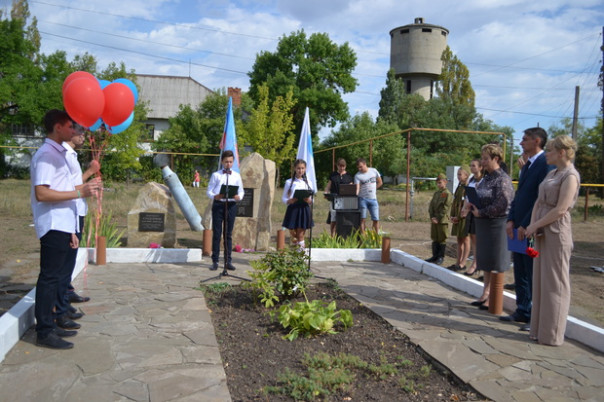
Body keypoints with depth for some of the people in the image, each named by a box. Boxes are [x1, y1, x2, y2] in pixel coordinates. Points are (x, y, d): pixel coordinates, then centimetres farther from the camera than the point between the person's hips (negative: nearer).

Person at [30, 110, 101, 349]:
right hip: (54, 227, -10)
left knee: (54, 277, 14)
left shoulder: (58, 153, 17)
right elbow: (41, 193, -22)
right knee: (49, 277, -4)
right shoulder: (46, 155, -12)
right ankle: (44, 332, 4)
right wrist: (80, 192, -23)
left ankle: (49, 325, 24)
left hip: (62, 226, 10)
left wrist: (70, 230, 17)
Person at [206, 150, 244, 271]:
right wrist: (215, 196, -18)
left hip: (231, 205, 1)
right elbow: (209, 191, 3)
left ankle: (228, 261, 13)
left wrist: (238, 197, -14)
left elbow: (241, 191, 9)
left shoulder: (237, 175, 10)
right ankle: (215, 261, 8)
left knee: (229, 234, 6)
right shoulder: (216, 175, 5)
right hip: (218, 204, -1)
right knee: (216, 233, 1)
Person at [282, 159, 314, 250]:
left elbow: (311, 199, 12)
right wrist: (289, 201, -17)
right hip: (293, 208, 0)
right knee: (292, 231, 2)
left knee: (301, 233, -2)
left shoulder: (308, 183, 10)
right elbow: (283, 198, 4)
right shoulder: (289, 182, 5)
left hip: (304, 209, 1)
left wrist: (309, 200, -11)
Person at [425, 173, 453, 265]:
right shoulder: (436, 193, 15)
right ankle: (435, 256, 20)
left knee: (442, 239, 0)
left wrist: (438, 218, -15)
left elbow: (445, 208, -14)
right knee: (434, 238, 12)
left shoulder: (448, 194, -8)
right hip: (434, 220, 7)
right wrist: (432, 217, -3)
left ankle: (441, 257, 8)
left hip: (442, 221, -7)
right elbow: (431, 205, 11)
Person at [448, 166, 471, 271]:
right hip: (457, 218, 8)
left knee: (465, 241, 0)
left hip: (464, 218, -8)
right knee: (459, 241, 12)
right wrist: (452, 216, 8)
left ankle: (463, 263, 4)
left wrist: (459, 217, -15)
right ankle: (458, 262, 18)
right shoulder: (459, 187, 14)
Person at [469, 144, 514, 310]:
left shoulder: (503, 179, -13)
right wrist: (473, 206, 1)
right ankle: (486, 294, 26)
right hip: (483, 224, 8)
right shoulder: (486, 178, 12)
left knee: (495, 263, 1)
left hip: (496, 224, -8)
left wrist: (481, 212, -15)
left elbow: (502, 204, -21)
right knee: (485, 261, 15)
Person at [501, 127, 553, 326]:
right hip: (519, 228, 9)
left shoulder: (546, 164, -14)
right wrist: (511, 220, 4)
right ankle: (522, 312, 25)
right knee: (520, 274, 14)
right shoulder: (527, 165, 16)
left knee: (534, 276, 1)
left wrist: (525, 225, -18)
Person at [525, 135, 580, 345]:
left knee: (554, 283, 0)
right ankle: (539, 329, 22)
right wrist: (532, 225, 1)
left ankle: (552, 334, 11)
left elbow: (560, 209, -17)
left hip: (557, 233, -8)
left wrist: (535, 225, -11)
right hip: (542, 232, 8)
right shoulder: (551, 174, 14)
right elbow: (539, 202, 14)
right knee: (540, 281, 12)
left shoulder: (570, 176, -11)